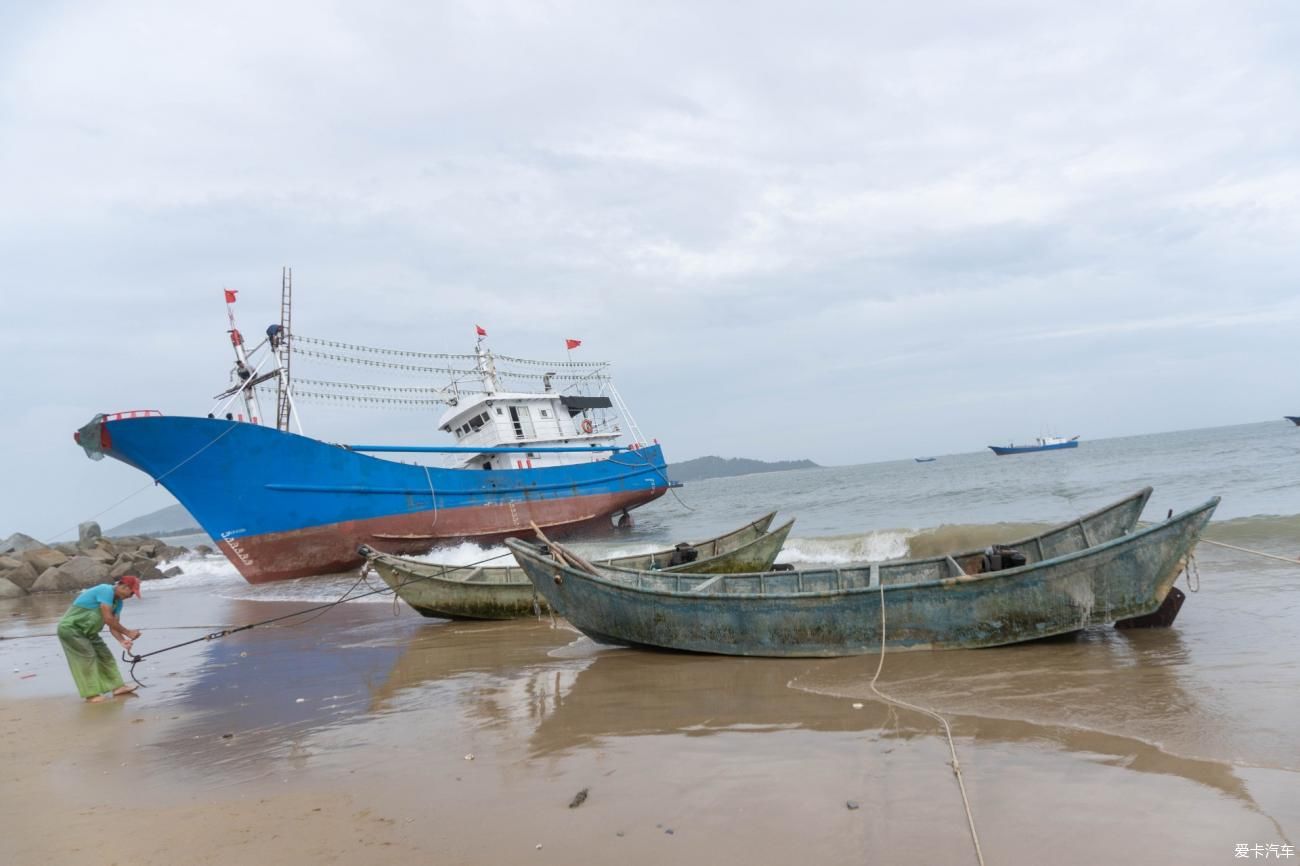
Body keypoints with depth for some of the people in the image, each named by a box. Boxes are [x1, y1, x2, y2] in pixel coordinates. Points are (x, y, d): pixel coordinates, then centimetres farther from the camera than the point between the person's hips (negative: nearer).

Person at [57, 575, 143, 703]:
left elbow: (113, 625, -2)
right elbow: (108, 619, -29)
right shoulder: (106, 590, -25)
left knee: (104, 654, 5)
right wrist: (127, 632, -23)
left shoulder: (118, 602, 4)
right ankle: (91, 694, -7)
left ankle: (116, 686, 6)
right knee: (87, 657, -12)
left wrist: (122, 640, -19)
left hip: (86, 631, 10)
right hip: (70, 628, -10)